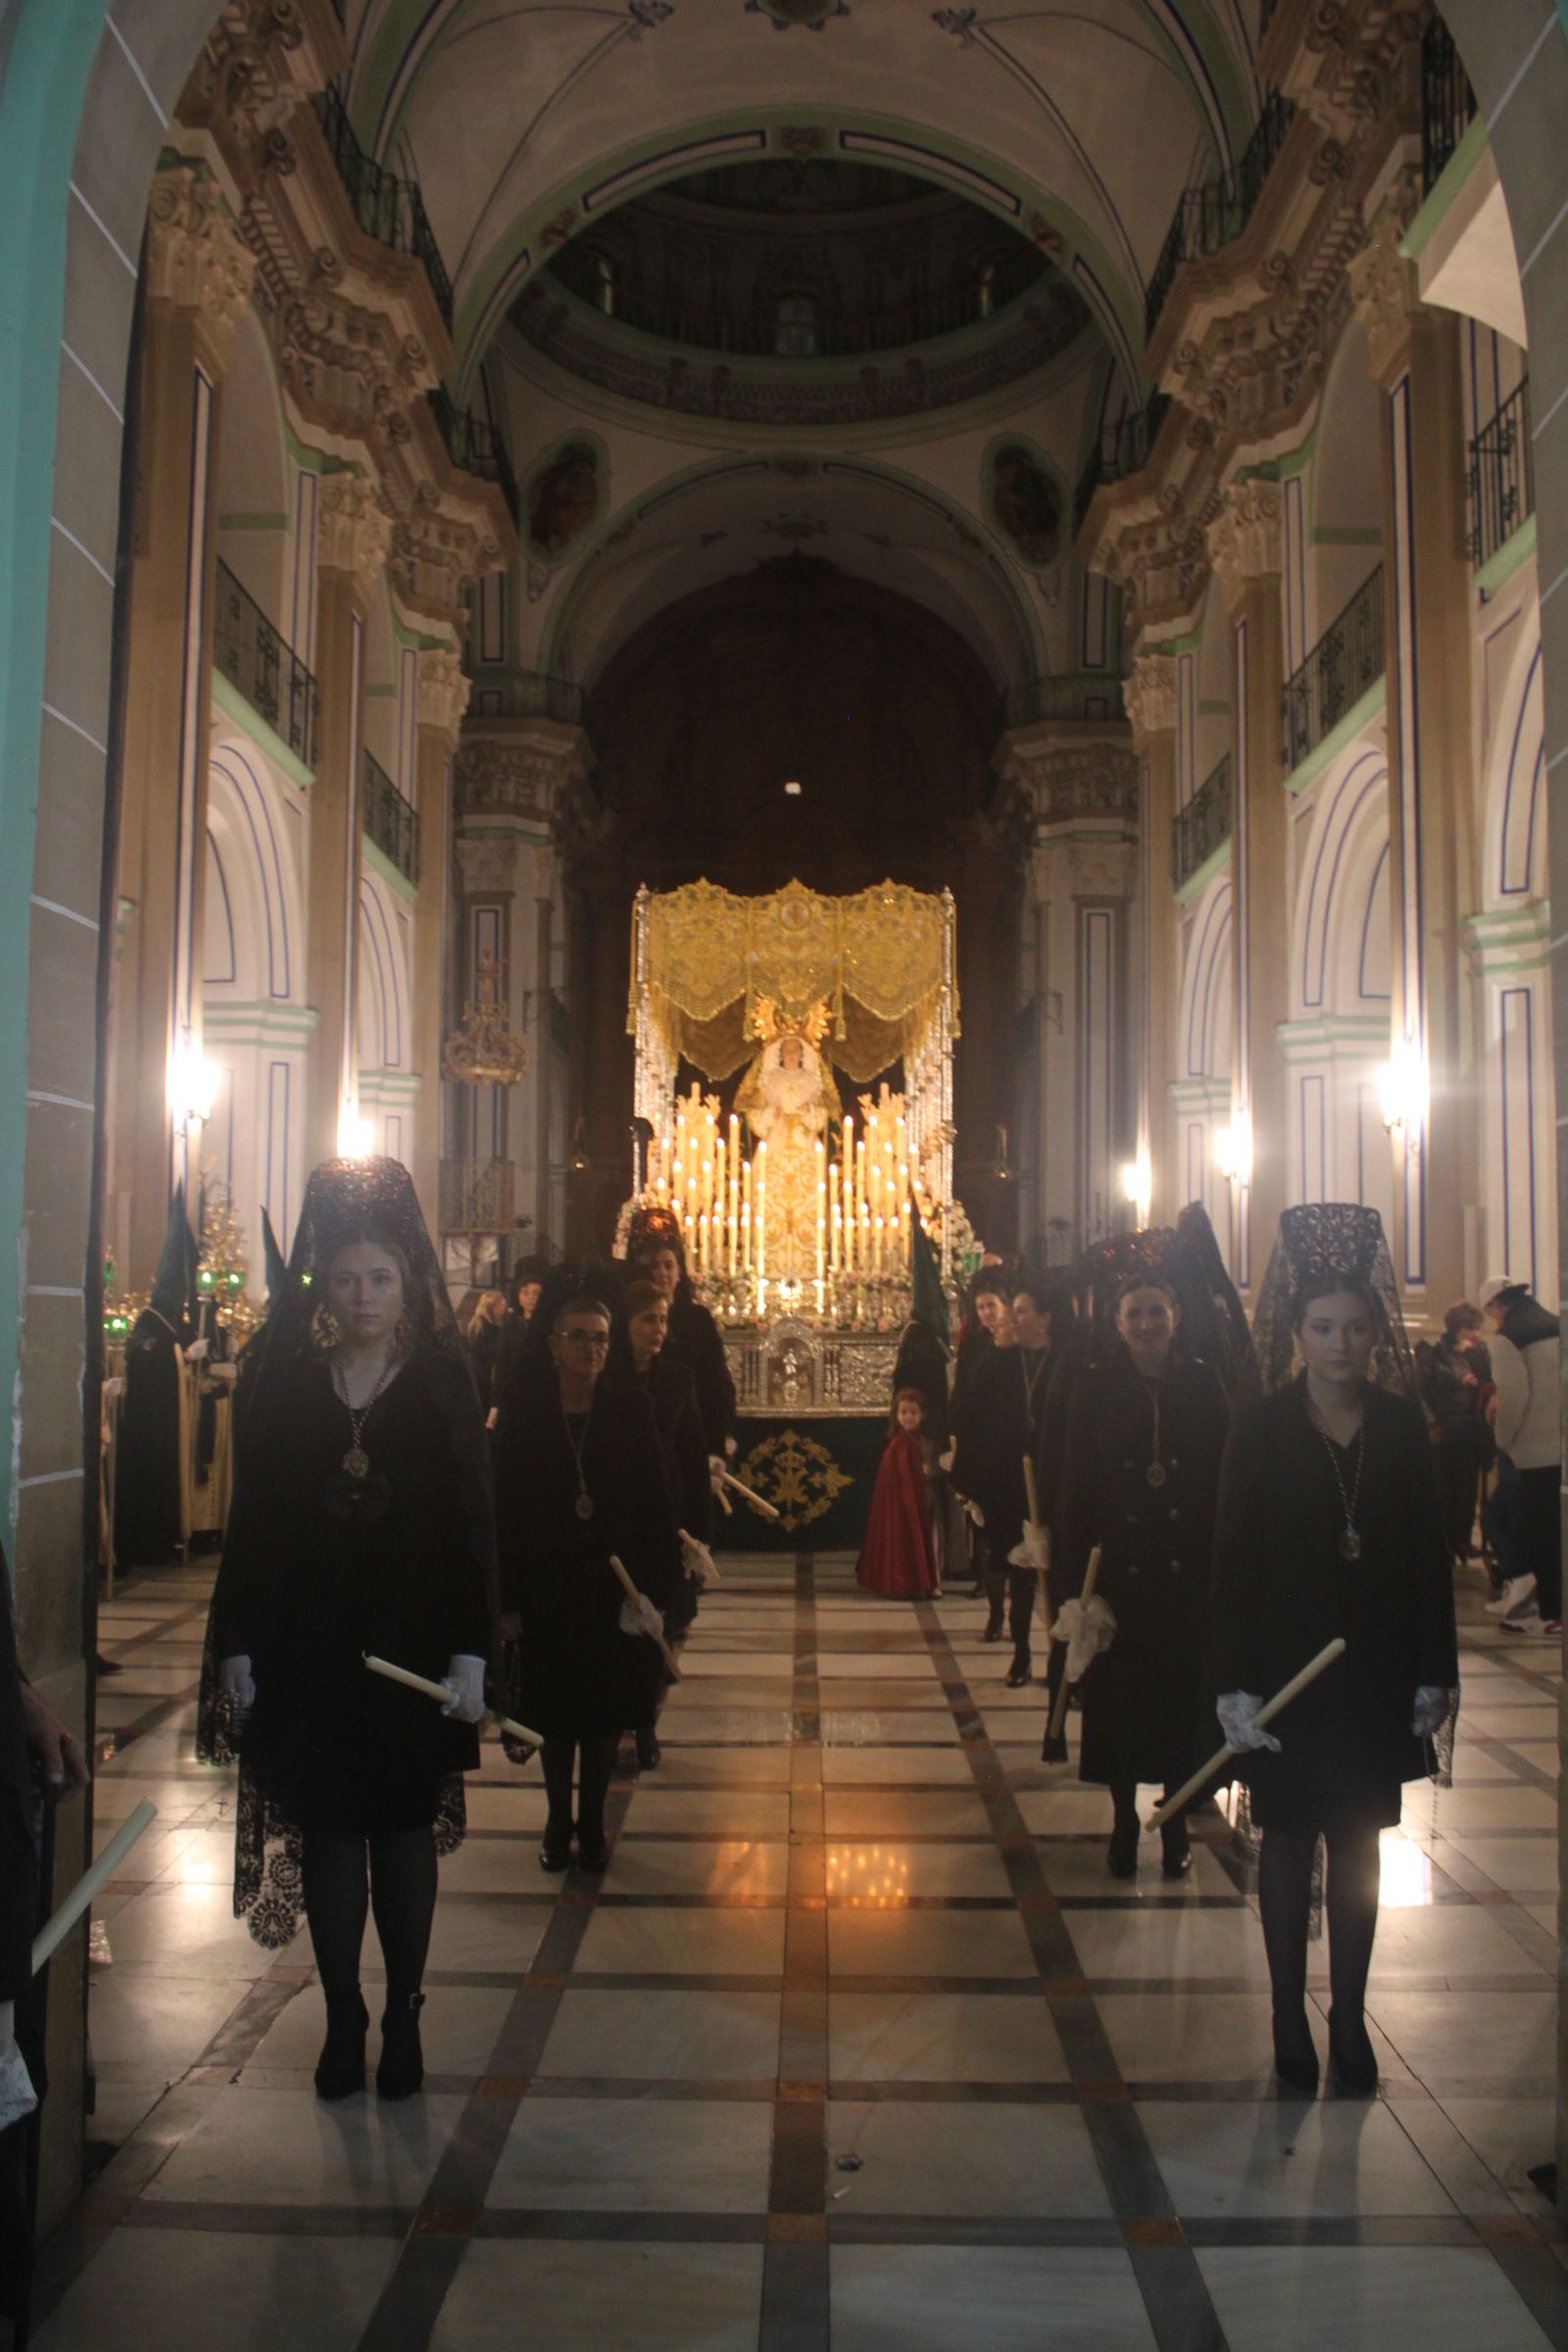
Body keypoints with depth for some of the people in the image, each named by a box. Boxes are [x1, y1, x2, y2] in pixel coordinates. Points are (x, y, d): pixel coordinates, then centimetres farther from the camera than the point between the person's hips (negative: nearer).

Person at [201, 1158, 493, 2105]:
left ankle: (404, 2016, 23)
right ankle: (343, 2019, 21)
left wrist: (470, 1651, -9)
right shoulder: (287, 1383, 2)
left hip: (413, 1647, -1)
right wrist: (236, 1645, -1)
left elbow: (474, 1525, -3)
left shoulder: (443, 1382, -3)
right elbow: (253, 1522, 3)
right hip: (306, 1647, 1)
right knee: (325, 1832, 7)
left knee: (405, 1831, 7)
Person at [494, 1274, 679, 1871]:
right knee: (556, 1710, 10)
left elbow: (656, 1504, -5)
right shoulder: (522, 1411, -6)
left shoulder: (630, 1409, -5)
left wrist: (653, 1588, -11)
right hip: (547, 1591, 0)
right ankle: (558, 1821, 28)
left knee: (607, 1709, 9)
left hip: (615, 1588, 0)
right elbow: (504, 1507, -5)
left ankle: (591, 1822, 26)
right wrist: (508, 1595, -7)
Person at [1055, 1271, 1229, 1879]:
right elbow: (1075, 1487, -2)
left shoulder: (1203, 1384, 0)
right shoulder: (1095, 1389, -2)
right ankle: (1124, 1821, 22)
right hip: (1119, 1569, 0)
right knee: (1118, 1697, 7)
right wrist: (1073, 1575, -7)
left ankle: (1175, 1822, 23)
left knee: (1182, 1692, 7)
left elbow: (1226, 1476, 0)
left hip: (1188, 1571, 1)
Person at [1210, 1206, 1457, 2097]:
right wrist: (1237, 1684, -11)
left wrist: (1436, 1673, 0)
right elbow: (1235, 1561, -7)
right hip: (1289, 1666, -2)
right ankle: (1290, 2017, 21)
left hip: (1378, 1672, 2)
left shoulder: (1402, 1425, 0)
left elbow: (1430, 1554, 3)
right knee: (1290, 1839, 9)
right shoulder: (1262, 1429, -6)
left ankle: (1350, 2016, 24)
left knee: (1360, 1840, 11)